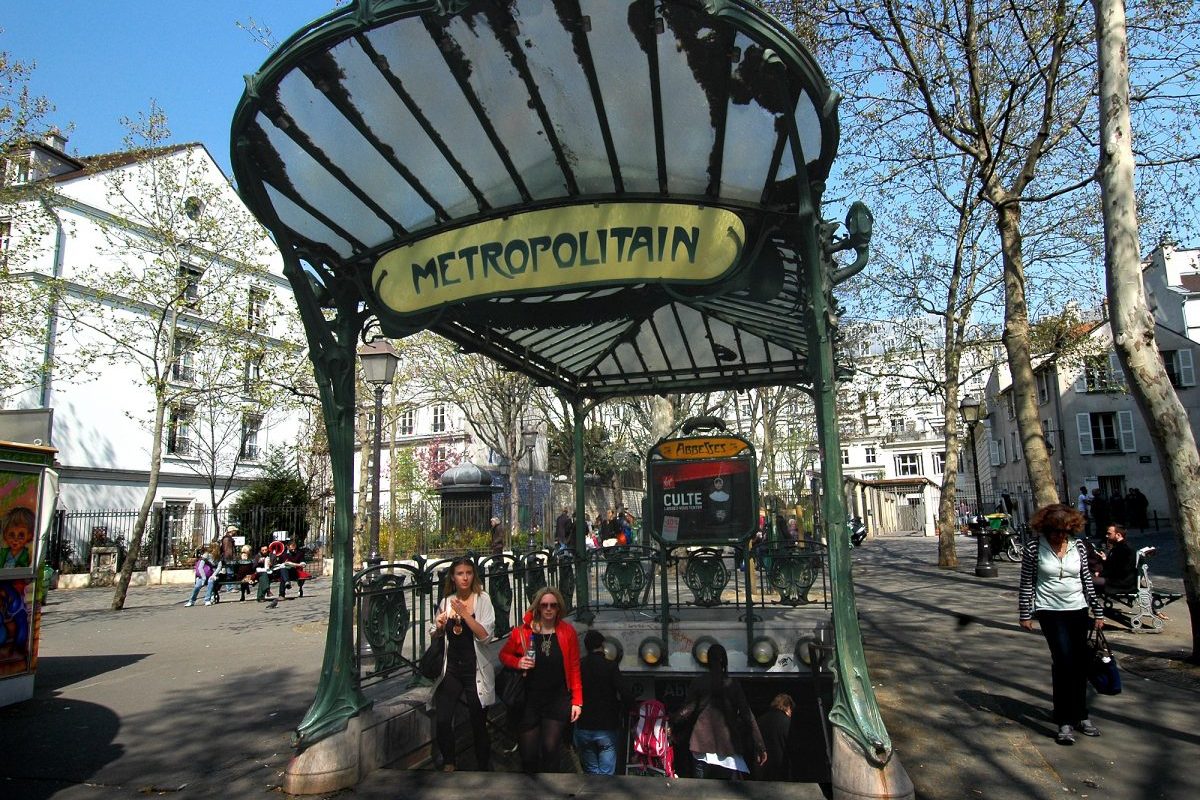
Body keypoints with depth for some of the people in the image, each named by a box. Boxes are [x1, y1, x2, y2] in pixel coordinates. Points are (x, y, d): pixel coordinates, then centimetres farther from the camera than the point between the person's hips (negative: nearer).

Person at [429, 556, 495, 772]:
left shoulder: (482, 600, -7)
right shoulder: (445, 602, 4)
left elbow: (485, 636, -17)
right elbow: (436, 637, 16)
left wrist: (465, 613, -23)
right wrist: (439, 628, -6)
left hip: (475, 670, -3)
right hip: (451, 669, 3)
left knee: (479, 725, 5)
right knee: (441, 721, -5)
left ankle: (483, 767, 28)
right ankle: (448, 764, 21)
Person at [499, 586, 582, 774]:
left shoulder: (568, 631, -4)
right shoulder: (522, 632, -5)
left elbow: (574, 668, -1)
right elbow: (503, 654, 9)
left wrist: (577, 701, -3)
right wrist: (518, 663, -11)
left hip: (558, 701, 0)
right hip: (529, 701, 1)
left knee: (550, 750, -1)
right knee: (528, 755, 8)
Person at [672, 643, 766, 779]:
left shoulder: (698, 683, 1)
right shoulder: (732, 684, 3)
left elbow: (687, 710, 0)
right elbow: (746, 715, 1)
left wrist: (672, 724, 15)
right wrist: (760, 746, 2)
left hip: (703, 743, 0)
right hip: (728, 744, 0)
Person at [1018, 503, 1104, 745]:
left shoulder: (1078, 546, 2)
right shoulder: (1034, 548, -8)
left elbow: (1087, 580, 9)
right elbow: (1027, 583, -3)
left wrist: (1097, 612, 9)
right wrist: (1025, 614, -3)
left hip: (1078, 610, 4)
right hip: (1051, 612, -4)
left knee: (1079, 664, 8)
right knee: (1063, 661, -12)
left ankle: (1080, 715, 25)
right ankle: (1065, 722, -4)